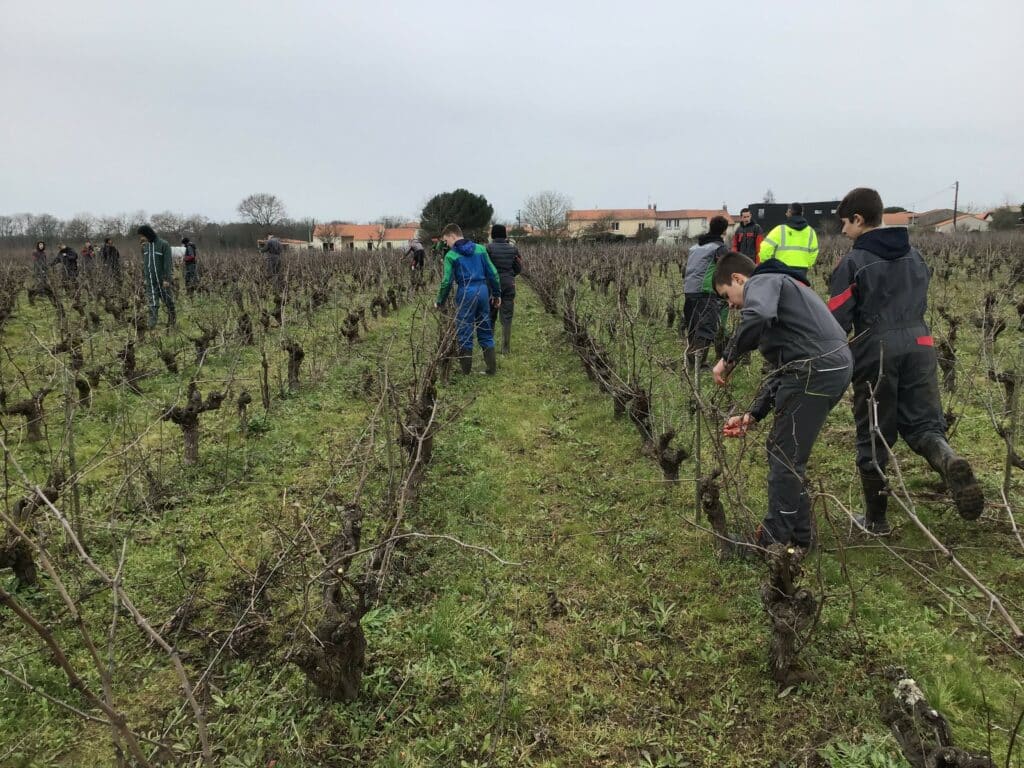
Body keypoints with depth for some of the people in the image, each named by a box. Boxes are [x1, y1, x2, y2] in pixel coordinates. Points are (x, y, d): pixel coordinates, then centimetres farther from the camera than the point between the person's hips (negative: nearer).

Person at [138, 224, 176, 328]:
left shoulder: (164, 244, -9)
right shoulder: (145, 246, 10)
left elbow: (168, 263, -12)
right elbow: (144, 263, 17)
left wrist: (167, 279, -16)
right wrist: (144, 278, 14)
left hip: (162, 280, -4)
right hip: (150, 281, 4)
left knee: (168, 301, 8)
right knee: (153, 304, 0)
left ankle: (172, 319, 28)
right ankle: (152, 326, -2)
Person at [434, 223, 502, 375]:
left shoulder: (451, 255, -4)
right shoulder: (480, 249, 8)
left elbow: (447, 281, -6)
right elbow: (492, 273, 8)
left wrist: (440, 301, 6)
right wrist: (497, 293, 16)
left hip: (466, 293, -4)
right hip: (483, 290, 4)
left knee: (464, 332, 6)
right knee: (485, 330, 13)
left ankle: (466, 369, 12)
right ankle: (492, 368, 14)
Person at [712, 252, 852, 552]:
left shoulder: (762, 281, 1)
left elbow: (758, 317, -27)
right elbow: (781, 370, 26)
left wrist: (728, 359, -14)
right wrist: (752, 415, 19)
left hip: (815, 370, -10)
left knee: (784, 457, 1)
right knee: (783, 450, 19)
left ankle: (774, 540, 12)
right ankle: (797, 536, 27)